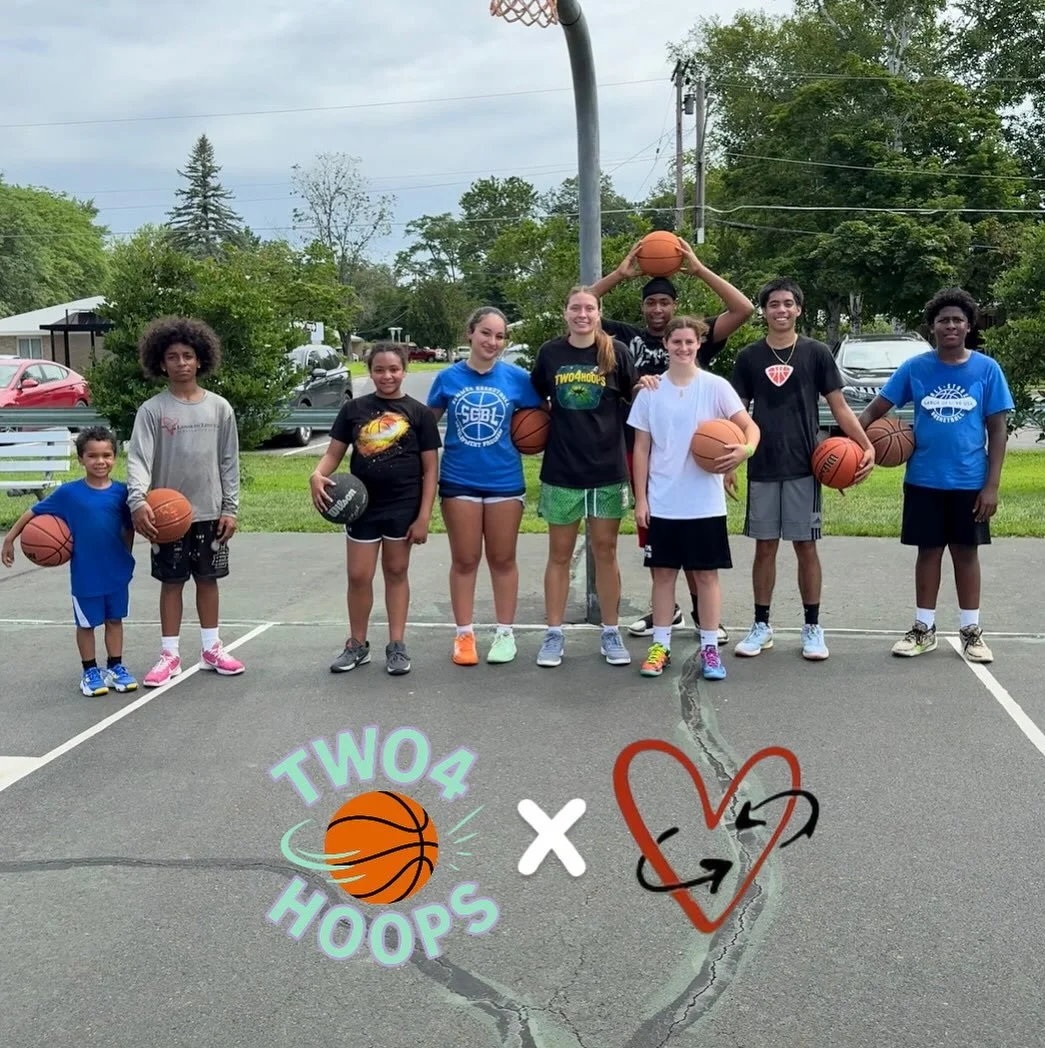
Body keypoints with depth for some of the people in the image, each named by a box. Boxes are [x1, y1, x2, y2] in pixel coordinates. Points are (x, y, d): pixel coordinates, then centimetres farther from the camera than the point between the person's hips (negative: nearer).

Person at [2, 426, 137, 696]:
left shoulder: (121, 492, -6)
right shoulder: (69, 493, -11)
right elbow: (34, 512, -1)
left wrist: (125, 557, 5)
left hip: (116, 572, 2)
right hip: (85, 574, -2)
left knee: (114, 619, 14)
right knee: (86, 623, 11)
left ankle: (115, 667, 27)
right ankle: (89, 671, 25)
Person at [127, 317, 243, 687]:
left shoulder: (219, 407, 3)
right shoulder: (152, 410, -4)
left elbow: (229, 462, 5)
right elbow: (138, 458, -14)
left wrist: (230, 508, 0)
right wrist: (138, 500, -31)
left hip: (209, 512, 2)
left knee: (208, 580, 11)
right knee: (171, 582, 6)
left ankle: (211, 649, 23)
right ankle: (170, 655, 15)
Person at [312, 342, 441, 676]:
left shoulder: (418, 412, -1)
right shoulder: (354, 409, 3)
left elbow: (430, 468, -2)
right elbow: (334, 452, 4)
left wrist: (424, 516, -8)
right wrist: (317, 475, -19)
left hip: (403, 507, -1)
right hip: (361, 505, 2)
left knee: (396, 572, 9)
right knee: (358, 576, 4)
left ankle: (397, 645, 18)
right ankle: (357, 645, 20)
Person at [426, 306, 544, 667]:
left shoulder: (517, 378, -5)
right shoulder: (448, 377, -2)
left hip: (505, 481, 0)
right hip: (459, 480, 1)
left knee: (503, 559, 10)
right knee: (464, 561, 9)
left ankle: (505, 632, 22)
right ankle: (464, 634, 19)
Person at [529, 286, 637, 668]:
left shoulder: (616, 351, -3)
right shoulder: (550, 353, 1)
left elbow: (635, 398, 5)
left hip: (608, 469, -1)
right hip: (561, 469, 1)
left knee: (605, 552, 8)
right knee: (559, 554, 8)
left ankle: (611, 632, 19)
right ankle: (554, 633, 17)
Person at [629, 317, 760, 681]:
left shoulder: (716, 387, -2)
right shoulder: (650, 390, 3)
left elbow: (749, 425, -5)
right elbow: (642, 448, 6)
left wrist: (746, 449, -29)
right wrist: (640, 498, 1)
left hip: (705, 502, -1)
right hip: (661, 502, 2)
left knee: (706, 573, 4)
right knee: (663, 571, 7)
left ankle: (709, 648, 12)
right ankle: (660, 645, 16)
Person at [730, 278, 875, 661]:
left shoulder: (816, 353, 1)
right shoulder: (749, 357, 5)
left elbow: (839, 406, 2)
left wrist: (867, 446, -11)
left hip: (803, 466, -1)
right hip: (762, 468, 1)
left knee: (805, 546, 3)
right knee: (765, 546, 7)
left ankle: (812, 627, 13)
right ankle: (762, 626, 16)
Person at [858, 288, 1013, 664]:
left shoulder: (987, 369, -3)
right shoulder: (915, 368, -2)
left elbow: (997, 428, -2)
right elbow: (876, 409, 0)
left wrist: (992, 484, -7)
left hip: (969, 482, 0)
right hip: (924, 481, 1)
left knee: (966, 552, 9)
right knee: (929, 552, 10)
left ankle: (971, 631, 20)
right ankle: (923, 629, 20)